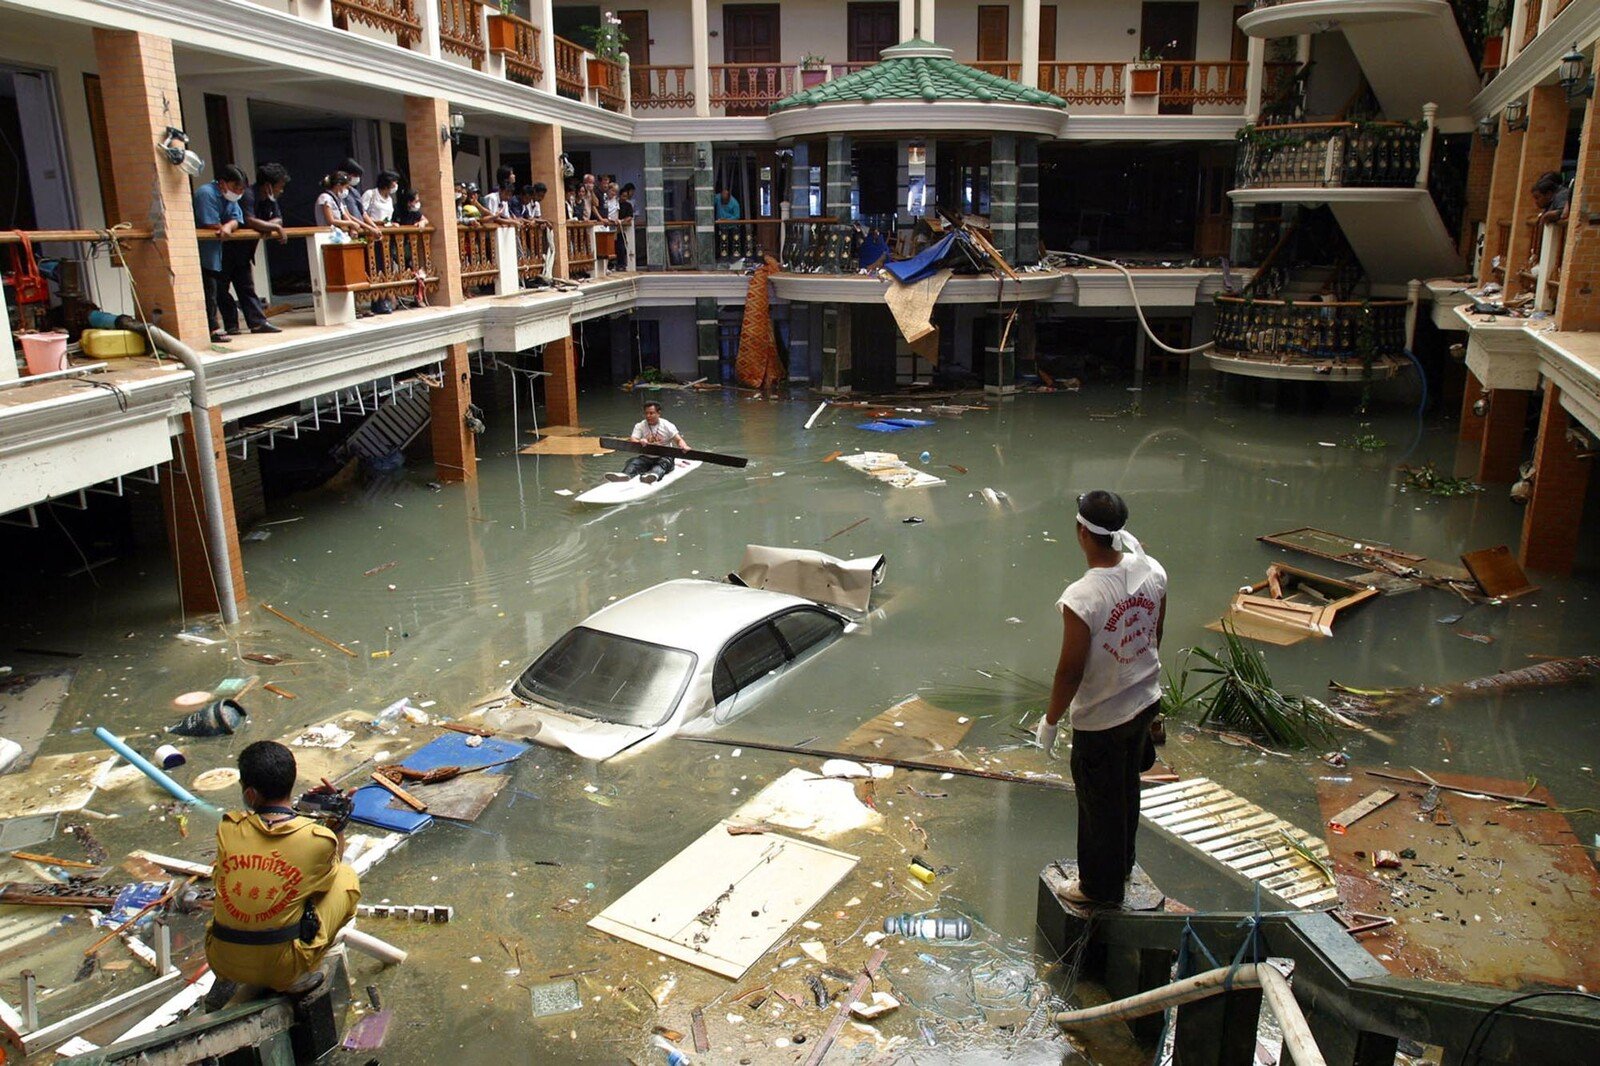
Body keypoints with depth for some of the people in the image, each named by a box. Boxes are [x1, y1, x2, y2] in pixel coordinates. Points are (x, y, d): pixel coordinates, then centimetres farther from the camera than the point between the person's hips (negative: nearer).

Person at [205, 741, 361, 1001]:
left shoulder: (228, 829, -8)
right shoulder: (318, 839, -15)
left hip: (223, 965, 4)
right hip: (282, 969, -4)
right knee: (346, 877, 12)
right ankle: (300, 977, 6)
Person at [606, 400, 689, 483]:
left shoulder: (667, 426, 0)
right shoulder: (640, 426, 5)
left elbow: (679, 440, -7)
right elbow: (632, 441, -9)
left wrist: (684, 446, -32)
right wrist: (640, 442, -34)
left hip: (664, 457, -2)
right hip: (646, 458, 2)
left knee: (663, 463, -35)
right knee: (634, 462, -26)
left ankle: (654, 475, -68)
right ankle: (625, 474, -58)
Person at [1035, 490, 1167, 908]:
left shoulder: (1081, 599, -31)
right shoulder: (1152, 572, -11)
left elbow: (1071, 670, -23)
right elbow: (1155, 635, 5)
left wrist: (1050, 721, -7)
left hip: (1100, 719, -7)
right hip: (1145, 701, 7)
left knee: (1100, 802, 15)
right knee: (1127, 790, 27)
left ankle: (1101, 887, 35)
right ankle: (1122, 864, 49)